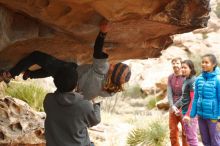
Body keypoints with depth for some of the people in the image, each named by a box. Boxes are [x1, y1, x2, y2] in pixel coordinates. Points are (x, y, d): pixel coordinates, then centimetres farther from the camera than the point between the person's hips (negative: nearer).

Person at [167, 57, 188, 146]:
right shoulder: (170, 78, 8)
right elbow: (169, 93, 0)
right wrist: (172, 106, -14)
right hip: (173, 108, 5)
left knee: (185, 133, -1)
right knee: (173, 132, 7)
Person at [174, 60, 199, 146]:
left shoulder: (192, 81, -14)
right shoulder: (186, 80, 13)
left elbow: (193, 99, -17)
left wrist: (188, 114, -20)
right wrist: (180, 109, 19)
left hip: (190, 113, -9)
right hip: (185, 112, 9)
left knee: (191, 137, -5)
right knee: (188, 137, 14)